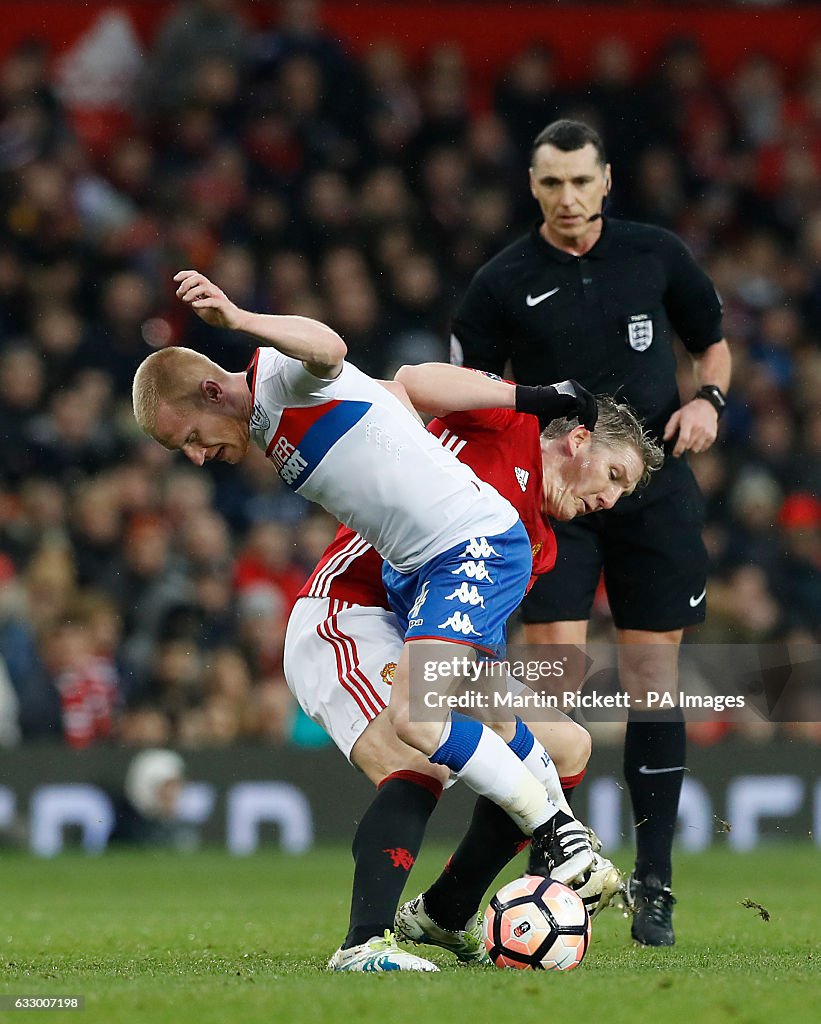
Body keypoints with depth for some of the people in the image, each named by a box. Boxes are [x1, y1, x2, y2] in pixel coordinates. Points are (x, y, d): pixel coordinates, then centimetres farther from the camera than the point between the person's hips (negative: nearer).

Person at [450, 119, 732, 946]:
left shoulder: (656, 255, 3)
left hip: (656, 496, 1)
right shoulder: (503, 282, -2)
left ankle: (652, 881, 10)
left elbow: (712, 343, 16)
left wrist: (707, 398, -4)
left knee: (652, 684, 2)